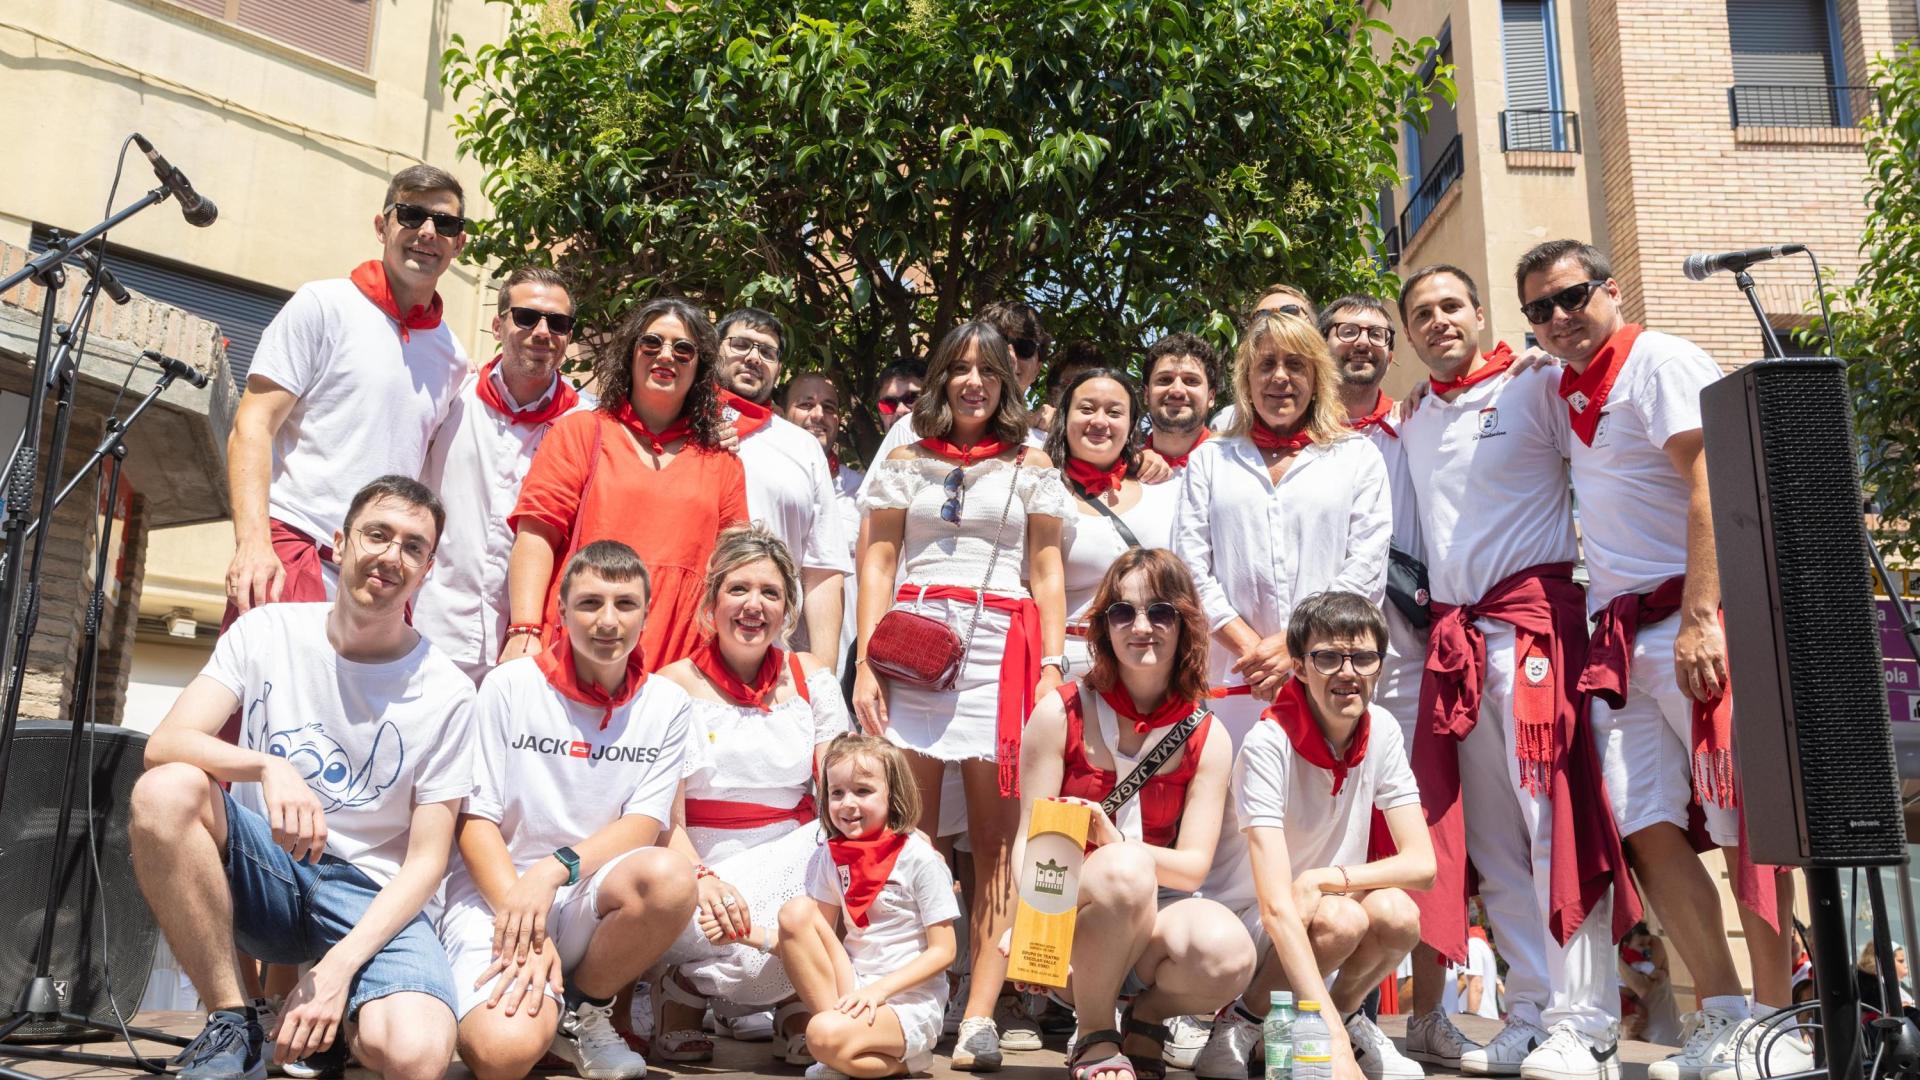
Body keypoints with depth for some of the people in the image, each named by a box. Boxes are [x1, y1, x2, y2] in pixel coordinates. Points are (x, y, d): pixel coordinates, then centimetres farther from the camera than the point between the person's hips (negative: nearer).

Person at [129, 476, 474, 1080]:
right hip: (263, 872, 3)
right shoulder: (267, 632, 0)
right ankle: (231, 1027, -14)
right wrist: (268, 766, -33)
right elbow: (164, 744, -12)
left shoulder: (446, 693, -6)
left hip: (370, 895, -2)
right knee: (166, 789, -29)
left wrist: (339, 967, -19)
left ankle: (340, 1019, 6)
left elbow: (427, 859, -6)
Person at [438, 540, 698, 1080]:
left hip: (588, 896, 2)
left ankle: (584, 1011, -3)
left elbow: (645, 826, -4)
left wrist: (555, 869, -23)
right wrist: (524, 932, -17)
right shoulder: (509, 686, -3)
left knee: (669, 877, -33)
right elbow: (474, 820, -5)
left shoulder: (666, 706, 2)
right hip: (495, 893, -2)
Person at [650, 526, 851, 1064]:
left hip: (795, 868, 3)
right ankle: (682, 992, 0)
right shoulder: (674, 687, 0)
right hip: (705, 866, -3)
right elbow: (666, 818, -6)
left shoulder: (810, 678, 7)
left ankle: (798, 1004, 3)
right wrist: (703, 879, -26)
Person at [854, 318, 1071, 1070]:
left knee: (995, 841, -4)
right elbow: (877, 563, 10)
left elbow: (1048, 571, 11)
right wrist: (864, 664, 0)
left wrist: (1053, 666, -1)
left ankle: (979, 1017, -2)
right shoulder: (905, 463, 16)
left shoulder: (1031, 467, 14)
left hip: (1000, 651, 0)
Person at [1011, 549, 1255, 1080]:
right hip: (1072, 915, -1)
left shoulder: (1206, 739, 2)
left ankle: (1148, 1016, 3)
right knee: (1128, 871, -36)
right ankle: (1093, 1037, -9)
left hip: (1157, 915, 2)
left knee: (1227, 953, -33)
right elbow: (1030, 842, -6)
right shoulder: (1061, 714, -3)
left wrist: (1116, 843, -26)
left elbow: (1194, 866, -5)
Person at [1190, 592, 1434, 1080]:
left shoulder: (1383, 732, -8)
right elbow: (1276, 906, -33)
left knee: (1397, 913, -26)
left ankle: (1348, 1009, 5)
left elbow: (1421, 863, -9)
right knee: (1340, 917, -33)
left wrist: (1326, 878, -27)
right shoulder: (1268, 744, -25)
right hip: (1245, 924, -4)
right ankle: (1240, 1025, -7)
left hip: (1327, 914, 5)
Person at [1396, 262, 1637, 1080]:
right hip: (1452, 634, 6)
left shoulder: (1535, 387, 4)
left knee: (1554, 815, -10)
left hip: (1533, 616, -5)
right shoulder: (1410, 427, 19)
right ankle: (1533, 1014, 11)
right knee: (1488, 832, 4)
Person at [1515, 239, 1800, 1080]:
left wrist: (1699, 619, -23)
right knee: (1647, 828, 1)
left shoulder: (1660, 361, -4)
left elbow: (1711, 487, -15)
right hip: (1623, 635, 8)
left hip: (1693, 620, -7)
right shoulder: (1570, 392, 19)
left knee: (1741, 821, -3)